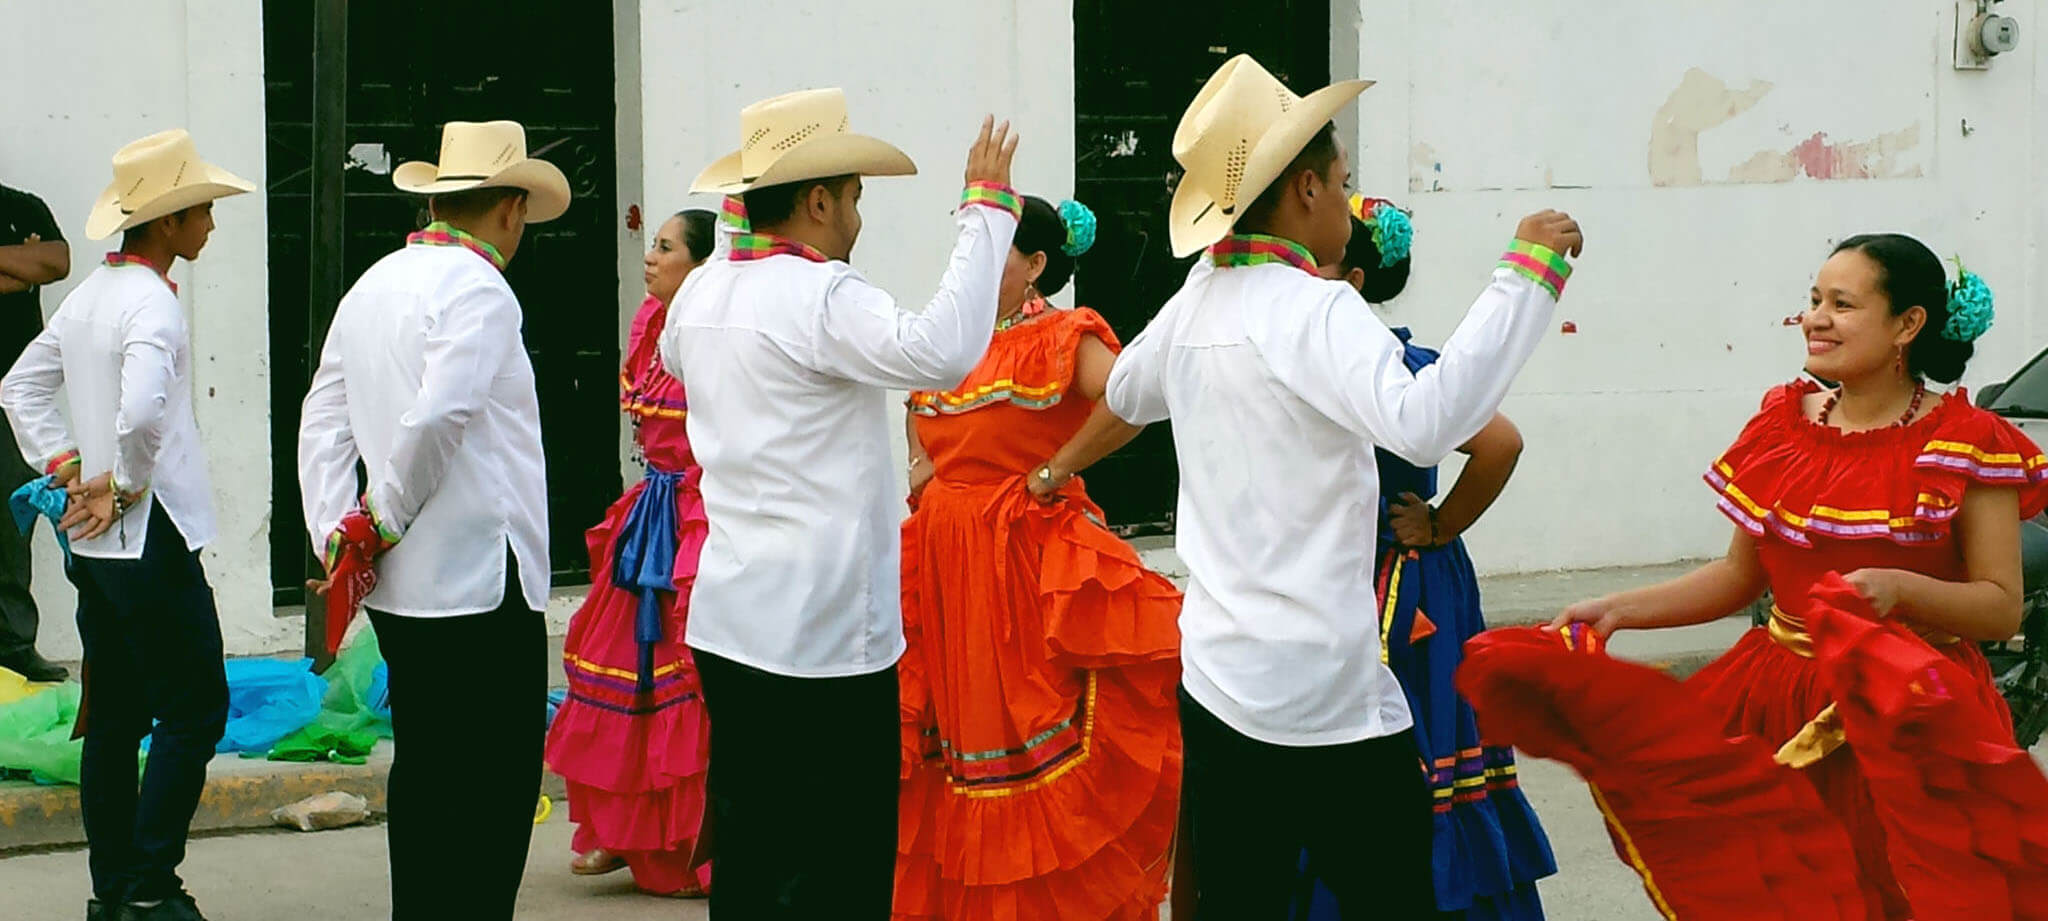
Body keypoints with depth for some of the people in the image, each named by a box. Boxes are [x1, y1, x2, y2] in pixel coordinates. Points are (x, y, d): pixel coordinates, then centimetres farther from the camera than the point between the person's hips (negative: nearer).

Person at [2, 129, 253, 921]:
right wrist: (125, 486, -15)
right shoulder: (151, 304, -17)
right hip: (150, 538, -9)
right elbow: (142, 411, -32)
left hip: (94, 544, 9)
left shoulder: (87, 296, 12)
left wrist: (64, 465, 12)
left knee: (115, 718, 12)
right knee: (193, 710, -4)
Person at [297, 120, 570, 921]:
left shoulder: (371, 288, 14)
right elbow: (437, 417, -24)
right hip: (482, 583, -9)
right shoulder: (476, 288, -12)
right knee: (494, 793, -4)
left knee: (423, 778, 15)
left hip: (398, 587, 9)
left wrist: (335, 534, 9)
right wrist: (390, 517, -11)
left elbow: (322, 421, 14)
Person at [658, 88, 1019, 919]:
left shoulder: (702, 292, 10)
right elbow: (943, 350, -30)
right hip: (827, 633, -9)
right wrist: (987, 209, -21)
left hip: (725, 621, 9)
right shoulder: (822, 295, -15)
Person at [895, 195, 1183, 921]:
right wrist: (920, 464, 17)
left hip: (1029, 558, -7)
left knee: (1031, 723, -7)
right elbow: (919, 408, 34)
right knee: (958, 721, 10)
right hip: (944, 556, 7)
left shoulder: (1063, 338, -7)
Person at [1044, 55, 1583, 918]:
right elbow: (1424, 423, -33)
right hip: (1325, 700, -8)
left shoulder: (1196, 303, 9)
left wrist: (1060, 467, 51)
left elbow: (1125, 390, 30)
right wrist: (1526, 271, -28)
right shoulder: (1314, 309, -15)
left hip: (1214, 678, 8)